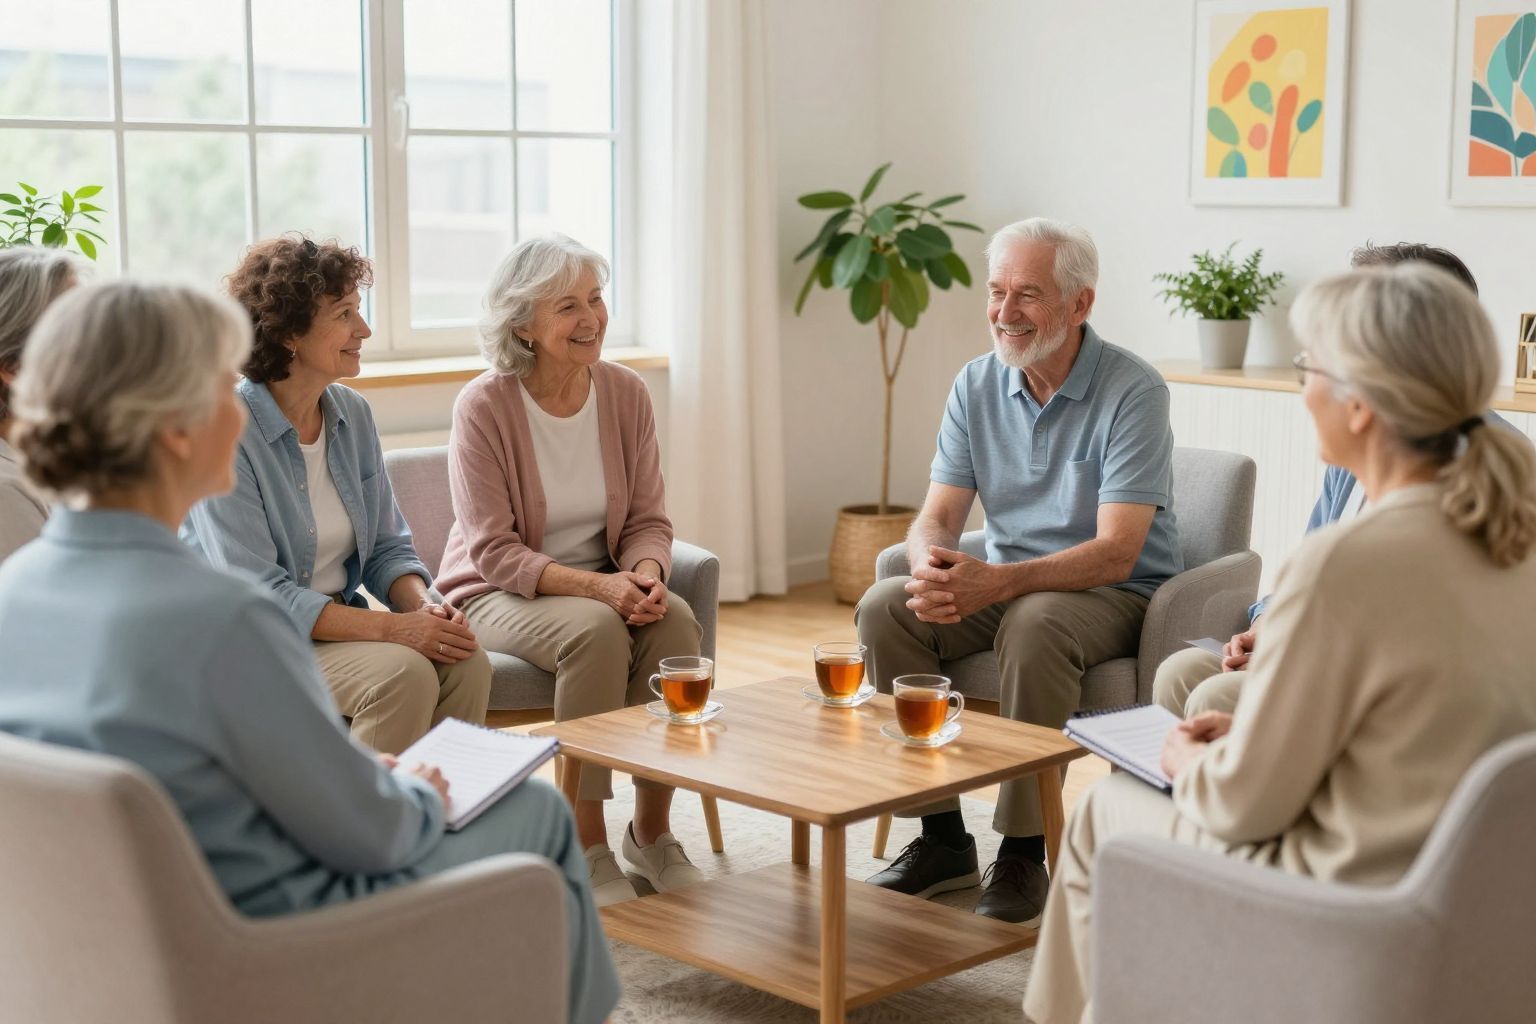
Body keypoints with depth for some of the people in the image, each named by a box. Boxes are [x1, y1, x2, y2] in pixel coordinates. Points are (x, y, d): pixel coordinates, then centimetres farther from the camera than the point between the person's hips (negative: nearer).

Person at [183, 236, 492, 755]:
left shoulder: (352, 413, 6)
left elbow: (388, 546, 11)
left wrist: (426, 606, -12)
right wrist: (392, 627, -25)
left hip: (340, 627, 6)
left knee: (467, 662, -19)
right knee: (403, 671, -29)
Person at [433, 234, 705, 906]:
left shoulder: (625, 393, -1)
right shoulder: (484, 406, -15)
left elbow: (648, 520, 2)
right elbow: (494, 551, -18)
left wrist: (644, 574, -22)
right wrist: (595, 586, -30)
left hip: (604, 580, 4)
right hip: (498, 594, -4)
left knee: (674, 618, -27)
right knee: (596, 631, -34)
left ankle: (651, 832, -13)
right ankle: (588, 850, -23)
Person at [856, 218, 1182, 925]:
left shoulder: (1133, 391, -16)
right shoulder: (977, 386, 1)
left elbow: (1116, 552, -24)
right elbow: (937, 516, -2)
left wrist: (998, 582, -38)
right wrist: (932, 565, -28)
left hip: (1117, 595, -5)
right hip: (1003, 586, 6)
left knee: (1035, 623, -37)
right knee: (885, 607, -18)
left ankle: (1024, 854, -24)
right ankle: (942, 839, -10)